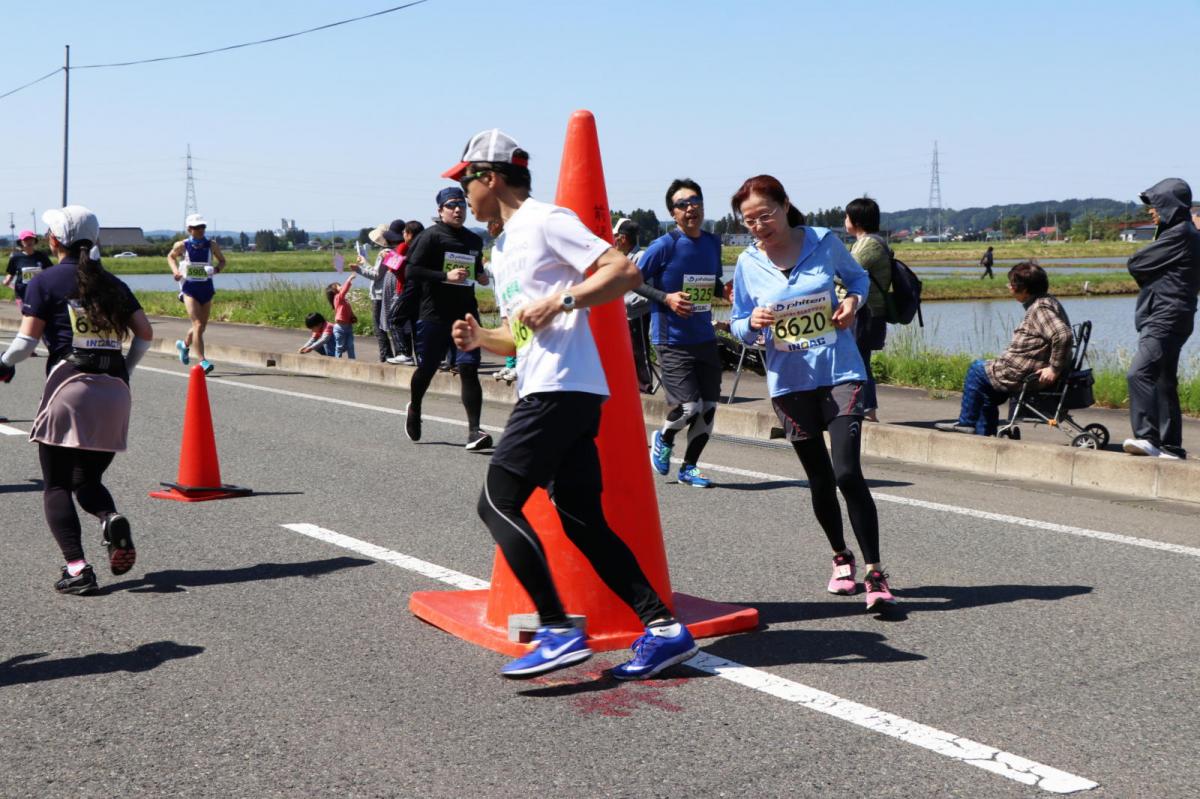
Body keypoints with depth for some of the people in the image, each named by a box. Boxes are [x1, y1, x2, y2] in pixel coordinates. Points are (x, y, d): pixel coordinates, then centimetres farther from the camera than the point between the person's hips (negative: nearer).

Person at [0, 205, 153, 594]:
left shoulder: (45, 281, 2)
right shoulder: (112, 283, 15)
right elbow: (145, 333, 9)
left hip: (70, 384, -4)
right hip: (114, 391, 4)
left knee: (56, 486, 4)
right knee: (88, 480, 16)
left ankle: (77, 567, -11)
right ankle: (112, 520, -16)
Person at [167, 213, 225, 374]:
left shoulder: (212, 246, -2)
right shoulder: (182, 246, -5)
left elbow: (222, 261, 11)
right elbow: (171, 257, 14)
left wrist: (216, 269, -11)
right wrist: (175, 270, -3)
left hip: (206, 289, 3)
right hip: (189, 289, -3)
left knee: (202, 326, 14)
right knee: (198, 325, -15)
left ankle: (184, 344, 45)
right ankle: (202, 361, -15)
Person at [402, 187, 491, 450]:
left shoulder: (474, 241, 13)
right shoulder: (431, 237, -6)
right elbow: (410, 271, -13)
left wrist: (481, 276, 7)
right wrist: (445, 276, -21)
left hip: (466, 315, 4)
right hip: (434, 316, -4)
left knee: (469, 369, -9)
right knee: (426, 369, 10)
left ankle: (474, 431, -13)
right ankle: (414, 409, 40)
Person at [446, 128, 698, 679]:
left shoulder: (544, 220, -4)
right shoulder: (502, 248, 25)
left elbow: (625, 271, -14)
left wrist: (559, 302, -20)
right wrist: (480, 339, 11)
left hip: (563, 389, -10)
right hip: (544, 392, 10)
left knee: (497, 504, -11)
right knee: (581, 521, 6)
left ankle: (558, 631, -12)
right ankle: (662, 627, 6)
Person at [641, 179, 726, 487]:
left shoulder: (712, 243, 8)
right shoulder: (663, 246, -11)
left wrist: (727, 291, 1)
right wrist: (666, 299, -18)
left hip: (705, 338, 6)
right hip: (672, 341, -6)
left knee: (708, 408, 6)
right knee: (687, 406, -15)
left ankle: (689, 467, 24)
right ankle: (664, 439, 19)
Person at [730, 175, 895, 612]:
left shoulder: (824, 241, -3)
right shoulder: (748, 264, -1)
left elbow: (857, 276, 15)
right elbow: (738, 326, 6)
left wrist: (853, 300, -6)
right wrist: (753, 322, -17)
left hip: (840, 372, -2)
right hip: (789, 383, 2)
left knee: (848, 472, -14)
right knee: (820, 479, 11)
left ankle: (875, 572, -6)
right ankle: (841, 558, 33)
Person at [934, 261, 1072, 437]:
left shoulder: (1041, 308, -22)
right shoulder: (1045, 303, 11)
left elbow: (1063, 335, -35)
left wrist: (1054, 369, -29)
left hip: (1025, 376, -10)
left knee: (976, 370, 6)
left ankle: (966, 422, 16)